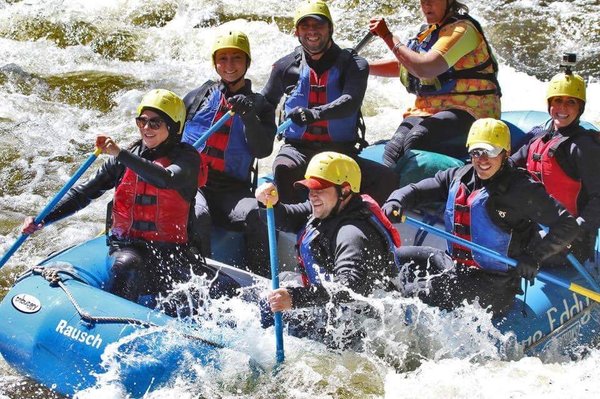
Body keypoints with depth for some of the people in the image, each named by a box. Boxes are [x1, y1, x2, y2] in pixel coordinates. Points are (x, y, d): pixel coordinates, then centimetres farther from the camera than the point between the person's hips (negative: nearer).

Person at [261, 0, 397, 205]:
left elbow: (350, 102, -17)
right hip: (298, 148, 0)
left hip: (341, 149, 0)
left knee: (385, 178, -26)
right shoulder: (286, 66, 10)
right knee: (284, 169, -36)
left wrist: (314, 114, -36)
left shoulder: (354, 64, 3)